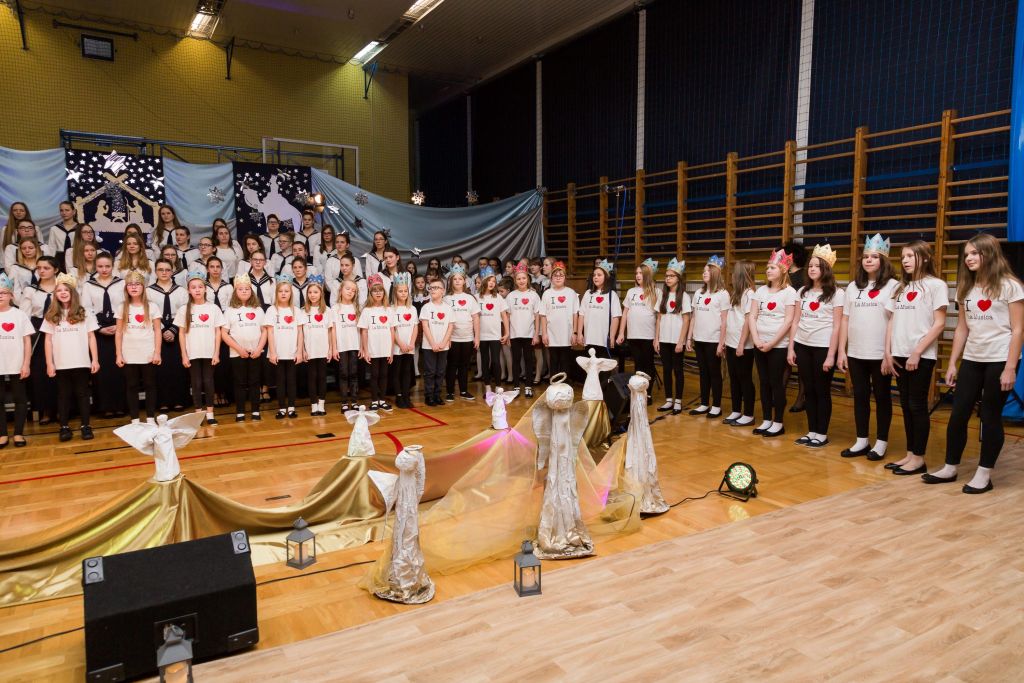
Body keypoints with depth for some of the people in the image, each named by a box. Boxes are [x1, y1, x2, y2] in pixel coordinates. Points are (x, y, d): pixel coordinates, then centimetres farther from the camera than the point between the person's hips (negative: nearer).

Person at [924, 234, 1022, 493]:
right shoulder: (966, 288, 11)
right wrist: (952, 363, 8)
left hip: (999, 360, -5)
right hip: (971, 360, 5)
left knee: (990, 417, 1)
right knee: (958, 415, 5)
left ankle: (984, 474, 12)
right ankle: (949, 468, 16)